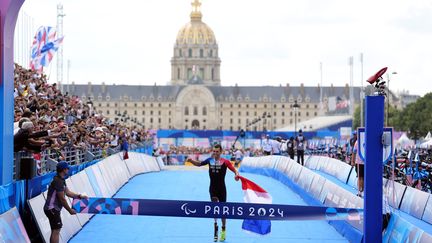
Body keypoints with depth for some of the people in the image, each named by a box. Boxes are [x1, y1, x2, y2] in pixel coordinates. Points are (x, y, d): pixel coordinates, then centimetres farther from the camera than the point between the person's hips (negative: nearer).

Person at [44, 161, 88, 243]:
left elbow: (67, 192, 19)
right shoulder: (58, 181, -20)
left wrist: (80, 196, 12)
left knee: (55, 231, 13)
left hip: (54, 209, 11)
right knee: (56, 230, -10)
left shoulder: (61, 180, 12)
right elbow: (62, 199, -18)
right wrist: (70, 210, -9)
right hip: (52, 208, -11)